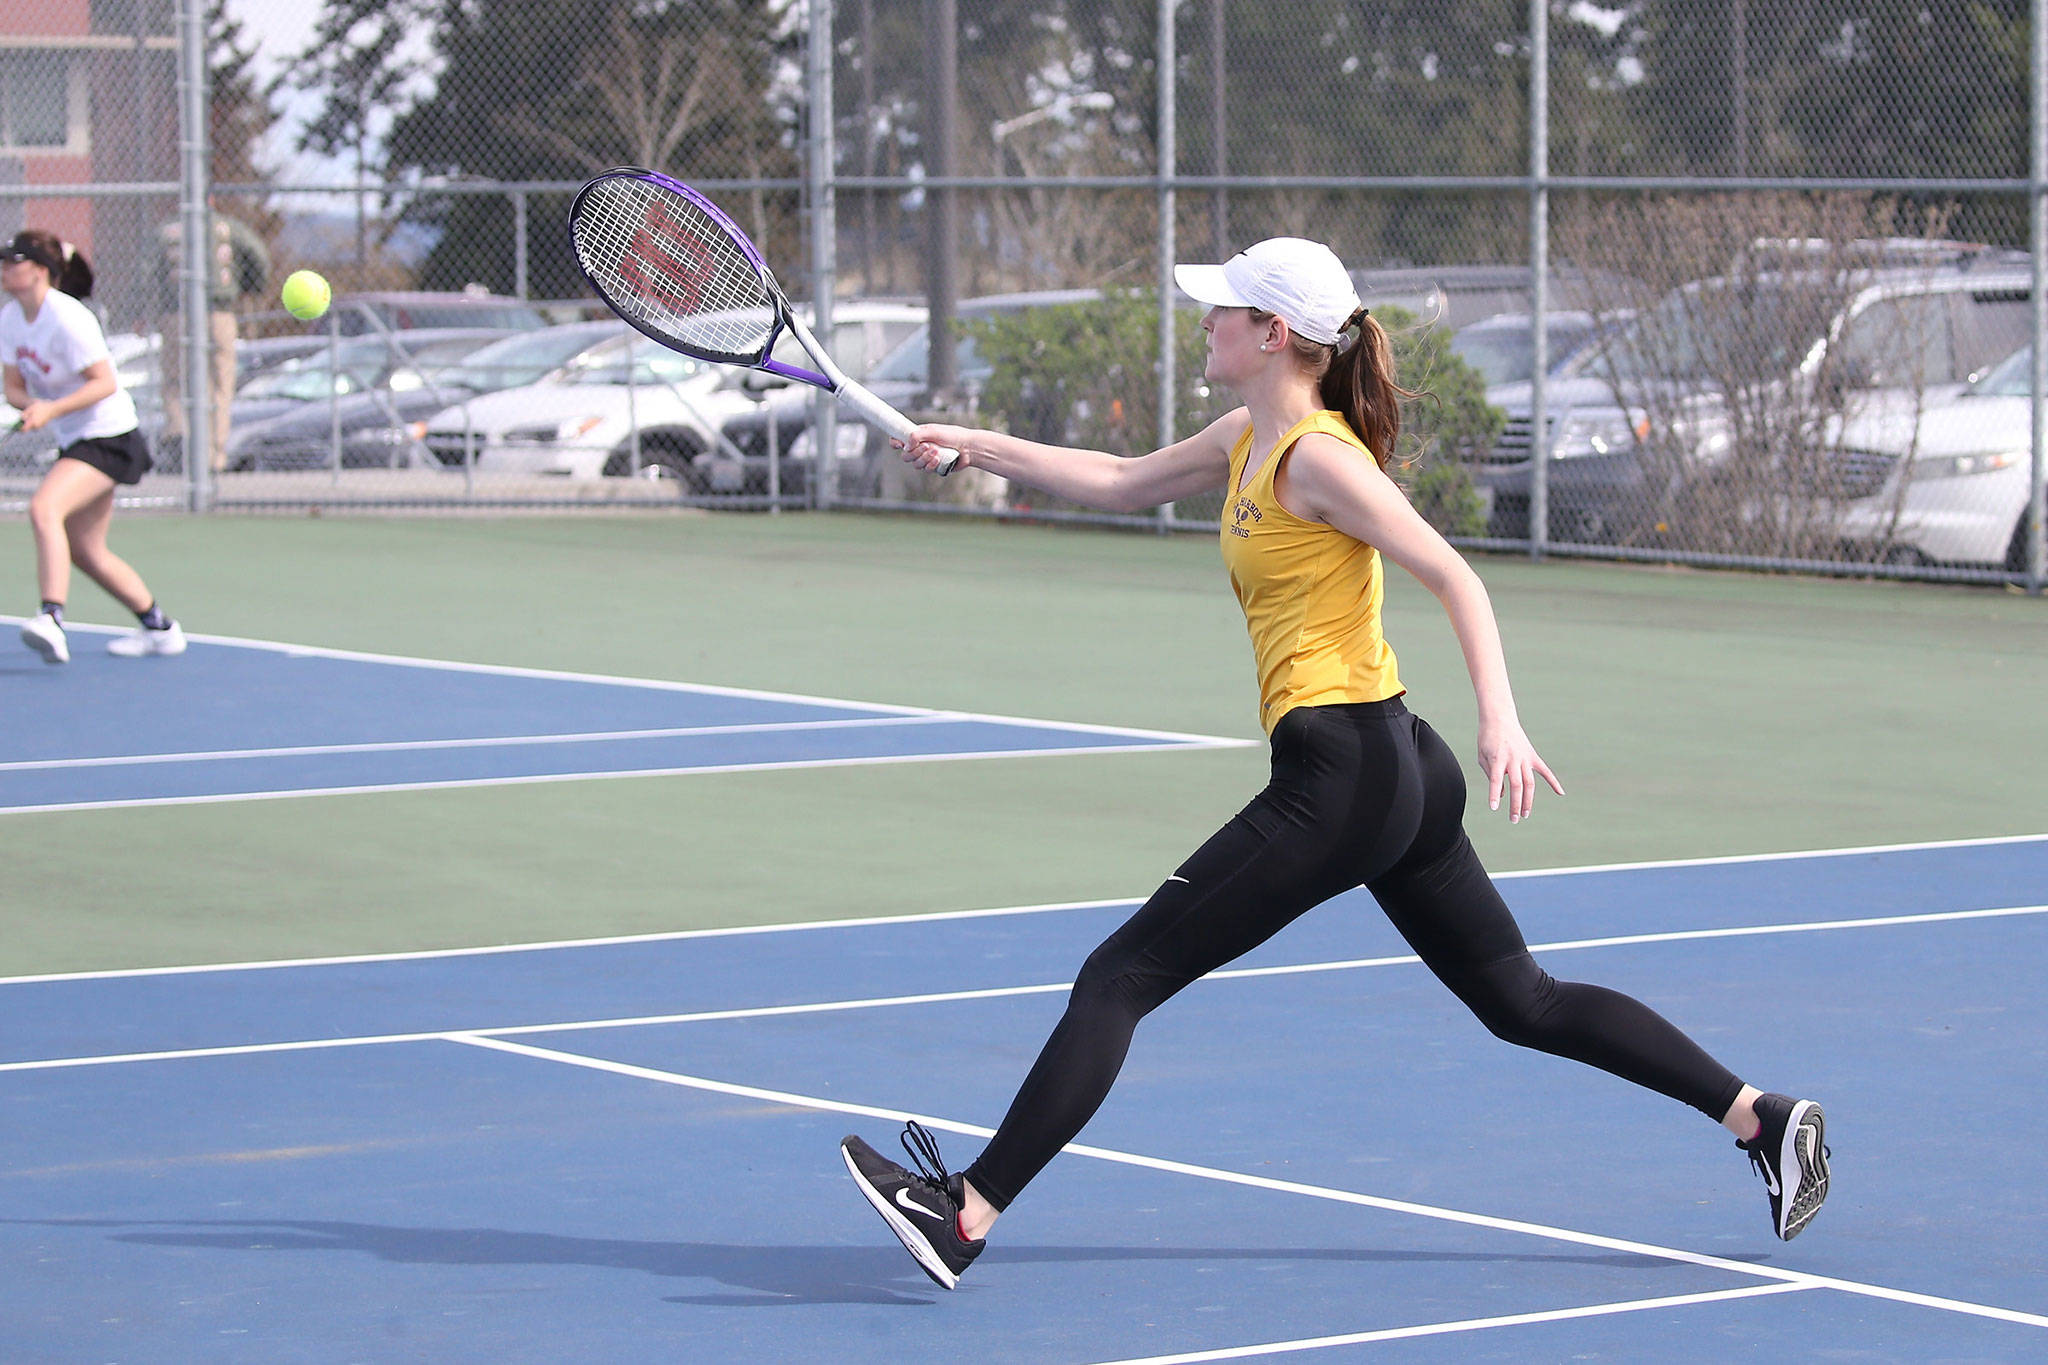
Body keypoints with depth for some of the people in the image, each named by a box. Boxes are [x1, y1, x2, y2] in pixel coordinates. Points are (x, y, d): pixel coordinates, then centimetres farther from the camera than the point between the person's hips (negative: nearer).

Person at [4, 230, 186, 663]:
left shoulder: (68, 319, -21)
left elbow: (105, 382, -22)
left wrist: (52, 409, -33)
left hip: (107, 436, -10)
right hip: (73, 441, 10)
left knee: (44, 509, -30)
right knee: (85, 550, 16)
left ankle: (51, 620, -41)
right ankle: (159, 629, 30)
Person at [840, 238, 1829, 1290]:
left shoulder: (1318, 457, -12)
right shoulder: (1247, 441, 15)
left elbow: (1452, 576, -18)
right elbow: (1121, 483, 28)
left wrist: (1500, 721, -29)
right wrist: (975, 447, 23)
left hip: (1341, 775, -10)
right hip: (1399, 774, 10)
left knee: (1121, 975, -8)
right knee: (1523, 1004, 14)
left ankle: (966, 1215, -9)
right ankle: (1760, 1118, 12)